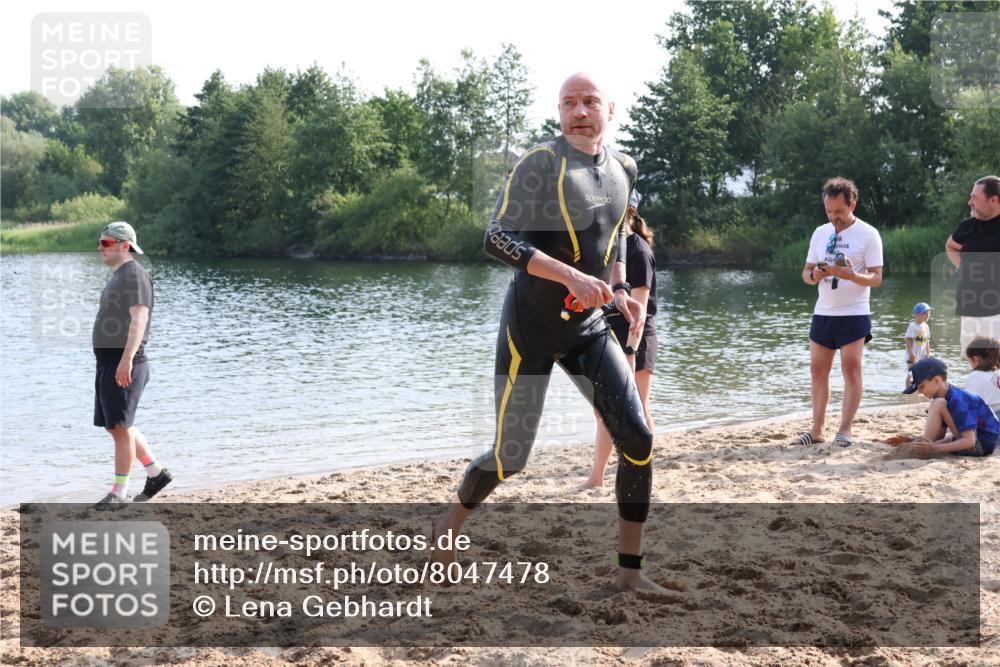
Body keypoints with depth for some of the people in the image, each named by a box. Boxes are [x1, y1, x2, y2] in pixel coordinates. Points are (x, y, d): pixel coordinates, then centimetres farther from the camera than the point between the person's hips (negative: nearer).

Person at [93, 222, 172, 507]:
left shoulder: (134, 274, -12)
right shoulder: (119, 276, 19)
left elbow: (139, 319, -23)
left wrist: (126, 359, -32)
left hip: (123, 364, -10)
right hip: (109, 363, 10)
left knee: (120, 427, -5)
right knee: (115, 426, 14)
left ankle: (119, 491, 1)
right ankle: (156, 473, 23)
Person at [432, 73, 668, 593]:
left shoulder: (622, 169, 8)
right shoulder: (540, 164, -13)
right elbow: (497, 239, -22)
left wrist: (621, 291, 8)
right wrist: (570, 275, -32)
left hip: (588, 328, 6)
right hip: (530, 328, -6)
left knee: (638, 438, -6)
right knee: (510, 457, 0)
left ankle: (630, 570, 7)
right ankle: (451, 522, 32)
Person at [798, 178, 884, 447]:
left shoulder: (868, 234, -6)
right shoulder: (820, 233, 9)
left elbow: (876, 278, -9)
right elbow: (806, 272, 12)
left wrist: (851, 275, -29)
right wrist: (814, 275, -13)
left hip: (854, 314, -5)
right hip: (823, 312, 5)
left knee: (851, 369, -5)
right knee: (818, 370, 5)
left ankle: (845, 430, -1)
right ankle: (817, 429, 11)